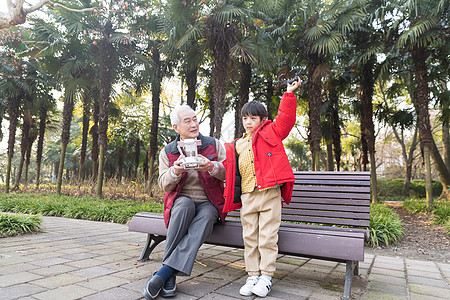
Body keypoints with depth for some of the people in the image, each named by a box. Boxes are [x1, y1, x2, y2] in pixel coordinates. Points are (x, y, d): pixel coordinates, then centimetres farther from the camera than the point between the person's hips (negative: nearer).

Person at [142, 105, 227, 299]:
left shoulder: (214, 145, 5)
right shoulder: (167, 152, 7)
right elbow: (164, 185, 0)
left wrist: (212, 167, -24)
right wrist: (175, 171, -23)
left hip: (208, 204, 0)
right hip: (181, 201, 0)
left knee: (206, 217, -35)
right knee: (185, 205, -36)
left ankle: (164, 272, -36)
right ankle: (170, 277, -33)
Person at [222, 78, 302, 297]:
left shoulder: (271, 132, 9)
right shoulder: (235, 146, 20)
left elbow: (286, 118, 0)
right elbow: (228, 169, 25)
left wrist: (289, 94, -3)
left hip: (270, 193, -4)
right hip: (247, 196, 4)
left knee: (267, 237, -1)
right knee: (250, 238, 7)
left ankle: (266, 276, 12)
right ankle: (252, 276, 17)